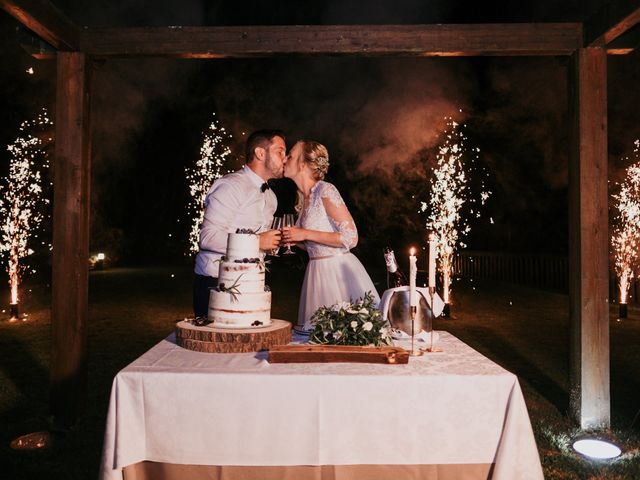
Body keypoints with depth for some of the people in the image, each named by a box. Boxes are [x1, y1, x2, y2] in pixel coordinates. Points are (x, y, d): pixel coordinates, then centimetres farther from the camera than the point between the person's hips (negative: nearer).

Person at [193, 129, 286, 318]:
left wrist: (277, 241, 1)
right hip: (215, 281, -7)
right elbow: (208, 237, -21)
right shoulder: (231, 186, -13)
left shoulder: (270, 196, 15)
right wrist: (256, 241, -23)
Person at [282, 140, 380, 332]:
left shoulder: (325, 190, -15)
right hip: (317, 270, 8)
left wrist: (305, 234, -18)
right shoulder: (303, 197, 11)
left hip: (338, 271, -8)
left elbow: (350, 238, -20)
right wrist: (292, 239, 1)